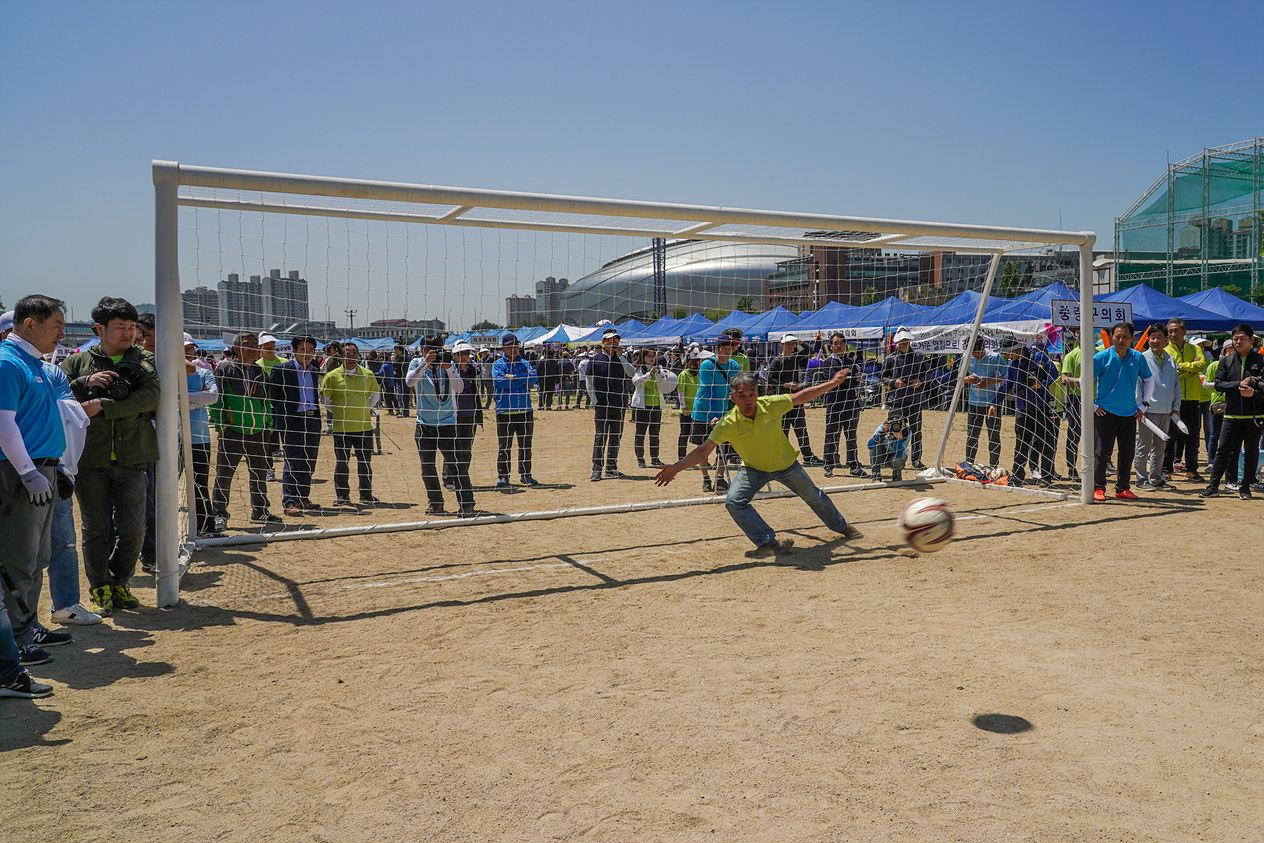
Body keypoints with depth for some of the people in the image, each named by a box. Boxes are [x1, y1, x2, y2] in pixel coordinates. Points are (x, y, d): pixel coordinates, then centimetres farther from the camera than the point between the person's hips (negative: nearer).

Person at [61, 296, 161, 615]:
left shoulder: (145, 361, 8)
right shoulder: (78, 362, 8)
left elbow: (150, 397, -9)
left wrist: (102, 406, -16)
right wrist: (85, 383, -13)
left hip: (131, 459, 1)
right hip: (89, 459, 0)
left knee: (133, 529, 3)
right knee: (96, 528, 5)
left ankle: (120, 583, 23)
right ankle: (99, 589, 19)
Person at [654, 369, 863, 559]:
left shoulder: (771, 405, -28)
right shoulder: (728, 424, -29)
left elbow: (801, 397, -12)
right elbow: (703, 450, -27)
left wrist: (832, 384, -9)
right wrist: (676, 468, -37)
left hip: (786, 465, 1)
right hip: (753, 469, -1)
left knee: (814, 497, 20)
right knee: (734, 501, -25)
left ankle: (842, 527, 49)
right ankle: (769, 543, -14)